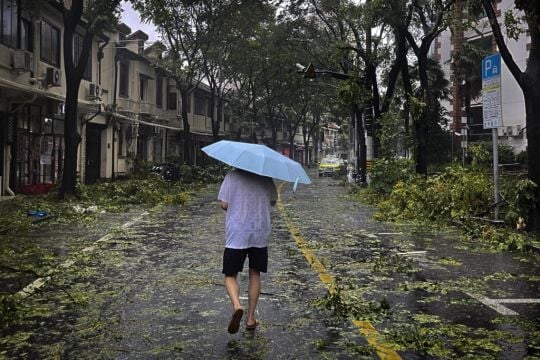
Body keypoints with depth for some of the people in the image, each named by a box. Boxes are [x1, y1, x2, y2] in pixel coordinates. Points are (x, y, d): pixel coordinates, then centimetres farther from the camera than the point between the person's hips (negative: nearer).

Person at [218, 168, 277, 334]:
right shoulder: (266, 179, 1)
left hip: (236, 236, -2)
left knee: (230, 275, 7)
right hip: (260, 235, 3)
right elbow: (273, 201, 10)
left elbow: (224, 204, -7)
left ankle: (236, 306, -21)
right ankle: (251, 318, 20)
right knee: (255, 274, 15)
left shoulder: (231, 177, -6)